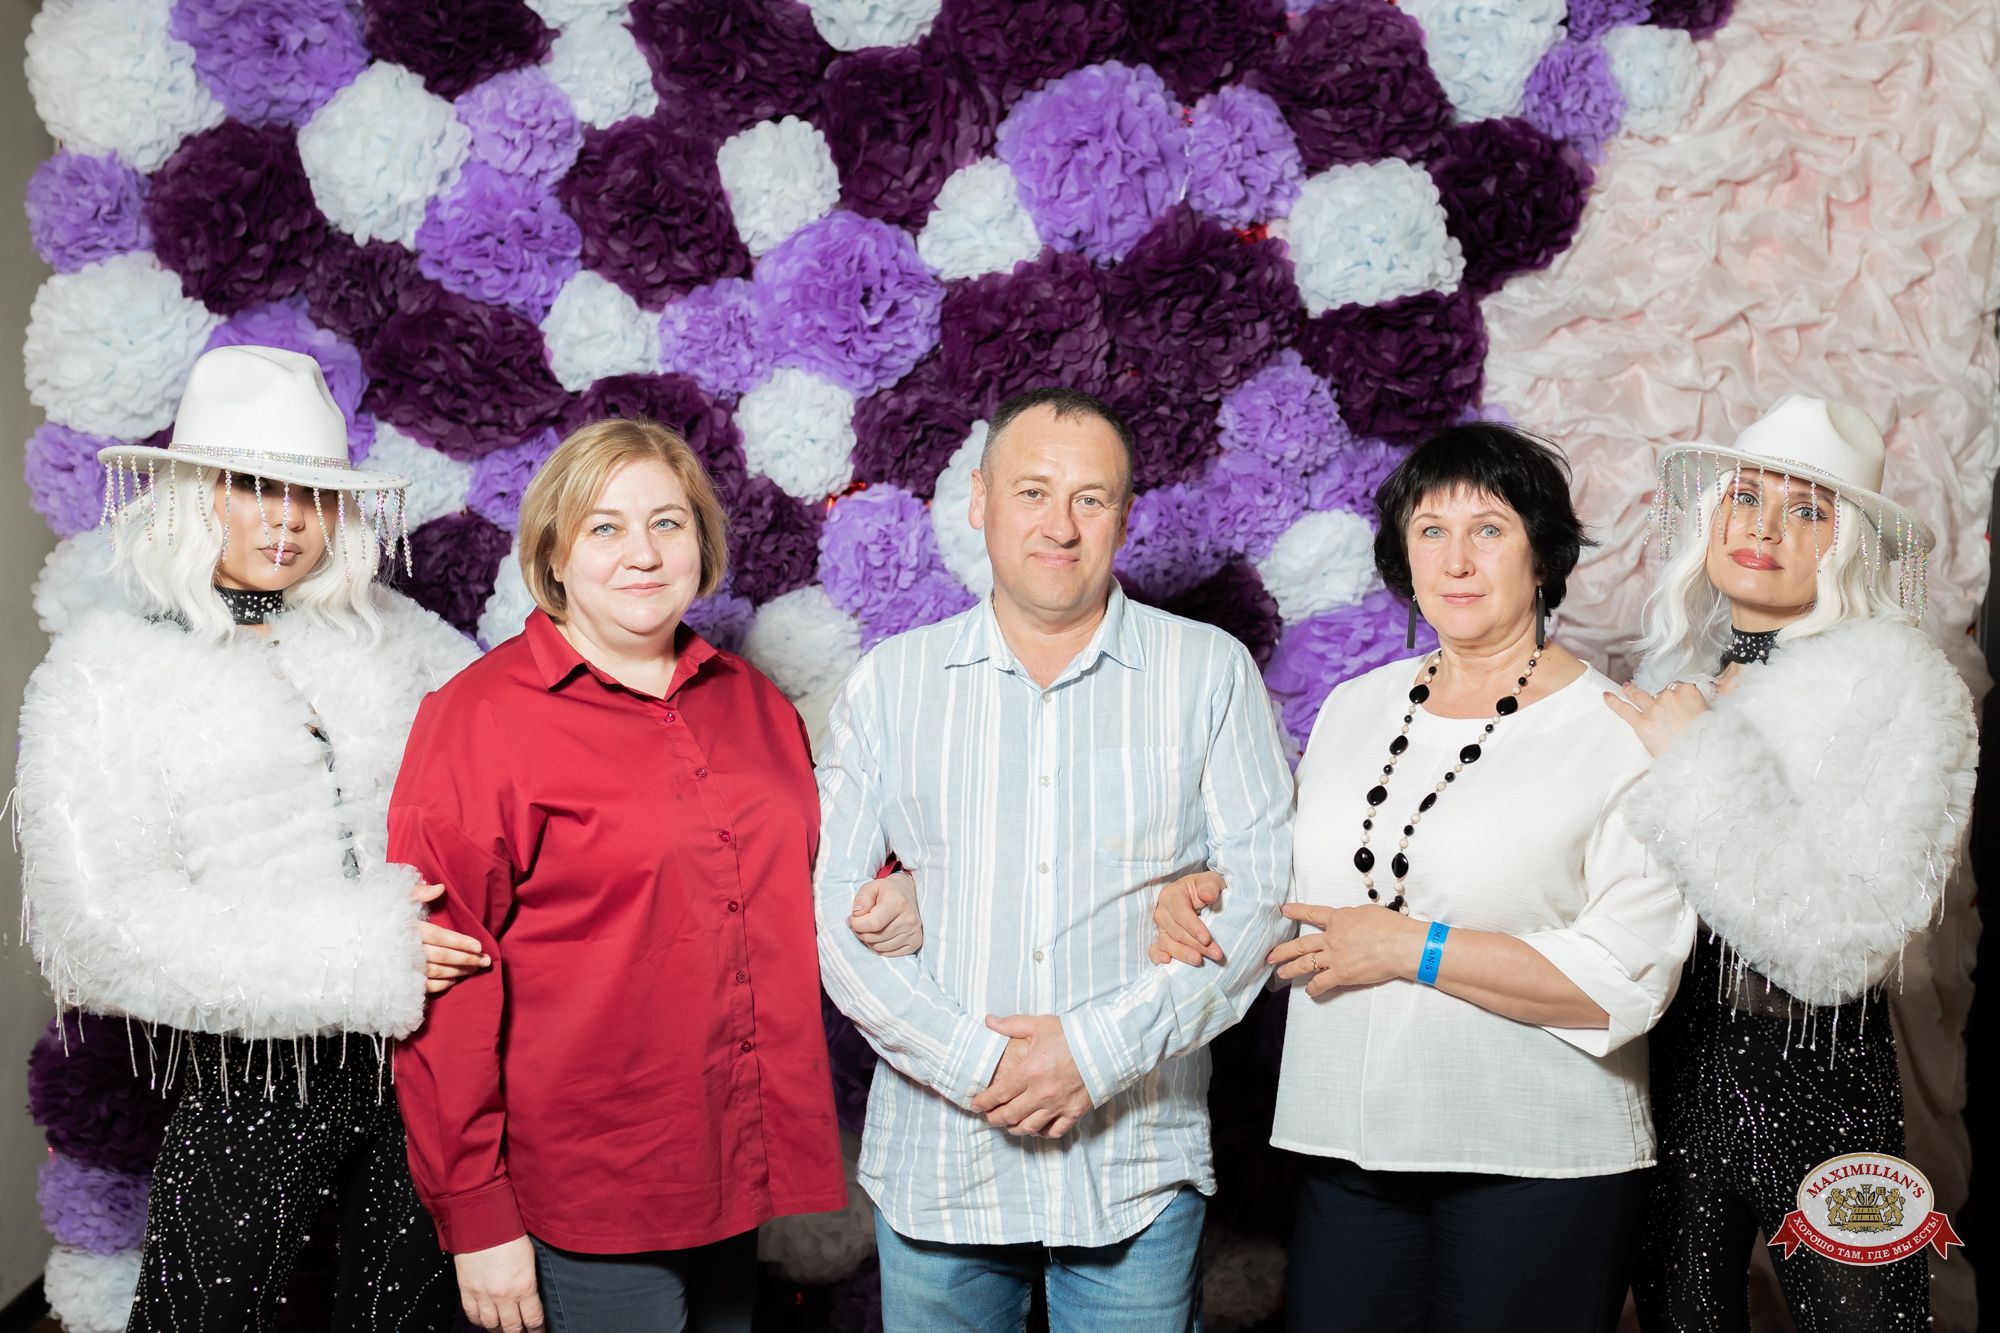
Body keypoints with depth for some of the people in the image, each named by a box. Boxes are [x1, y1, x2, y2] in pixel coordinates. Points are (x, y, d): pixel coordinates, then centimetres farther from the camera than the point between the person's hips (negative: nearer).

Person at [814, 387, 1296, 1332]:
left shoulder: (1210, 672, 1)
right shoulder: (891, 681, 4)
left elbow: (1261, 893, -4)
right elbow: (831, 902, 0)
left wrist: (1101, 1049, -13)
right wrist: (968, 1058, -12)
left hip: (1135, 1165, -1)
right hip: (936, 1158, 1)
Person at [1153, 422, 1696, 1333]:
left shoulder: (1618, 735, -8)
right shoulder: (1353, 709, 9)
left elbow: (1630, 980, -17)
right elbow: (1301, 885, 22)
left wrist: (1414, 949, -18)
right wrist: (1207, 899, 2)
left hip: (1534, 1176, -4)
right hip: (1345, 1153, 5)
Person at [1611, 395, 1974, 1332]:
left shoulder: (1899, 685, -11)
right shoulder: (1675, 675, 4)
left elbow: (1843, 944, -22)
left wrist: (1700, 762, -20)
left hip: (1816, 1078, -4)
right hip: (1672, 1067, 5)